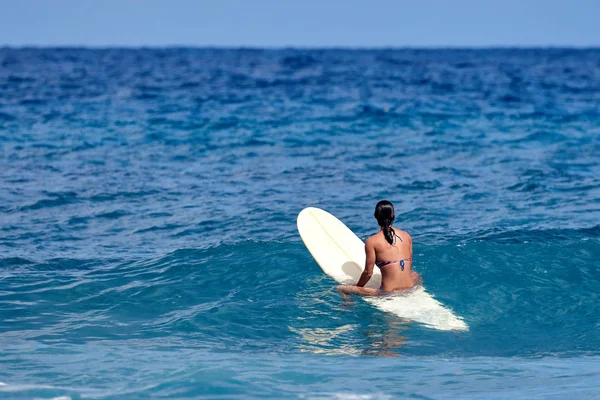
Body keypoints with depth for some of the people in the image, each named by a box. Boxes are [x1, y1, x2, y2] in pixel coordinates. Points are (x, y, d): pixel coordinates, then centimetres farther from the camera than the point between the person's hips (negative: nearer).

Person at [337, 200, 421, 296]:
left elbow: (368, 273, -4)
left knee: (341, 289, 3)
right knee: (415, 275, 41)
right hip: (410, 288, 4)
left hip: (388, 293, -4)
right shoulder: (406, 236, 7)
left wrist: (357, 286, 15)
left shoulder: (372, 242, -6)